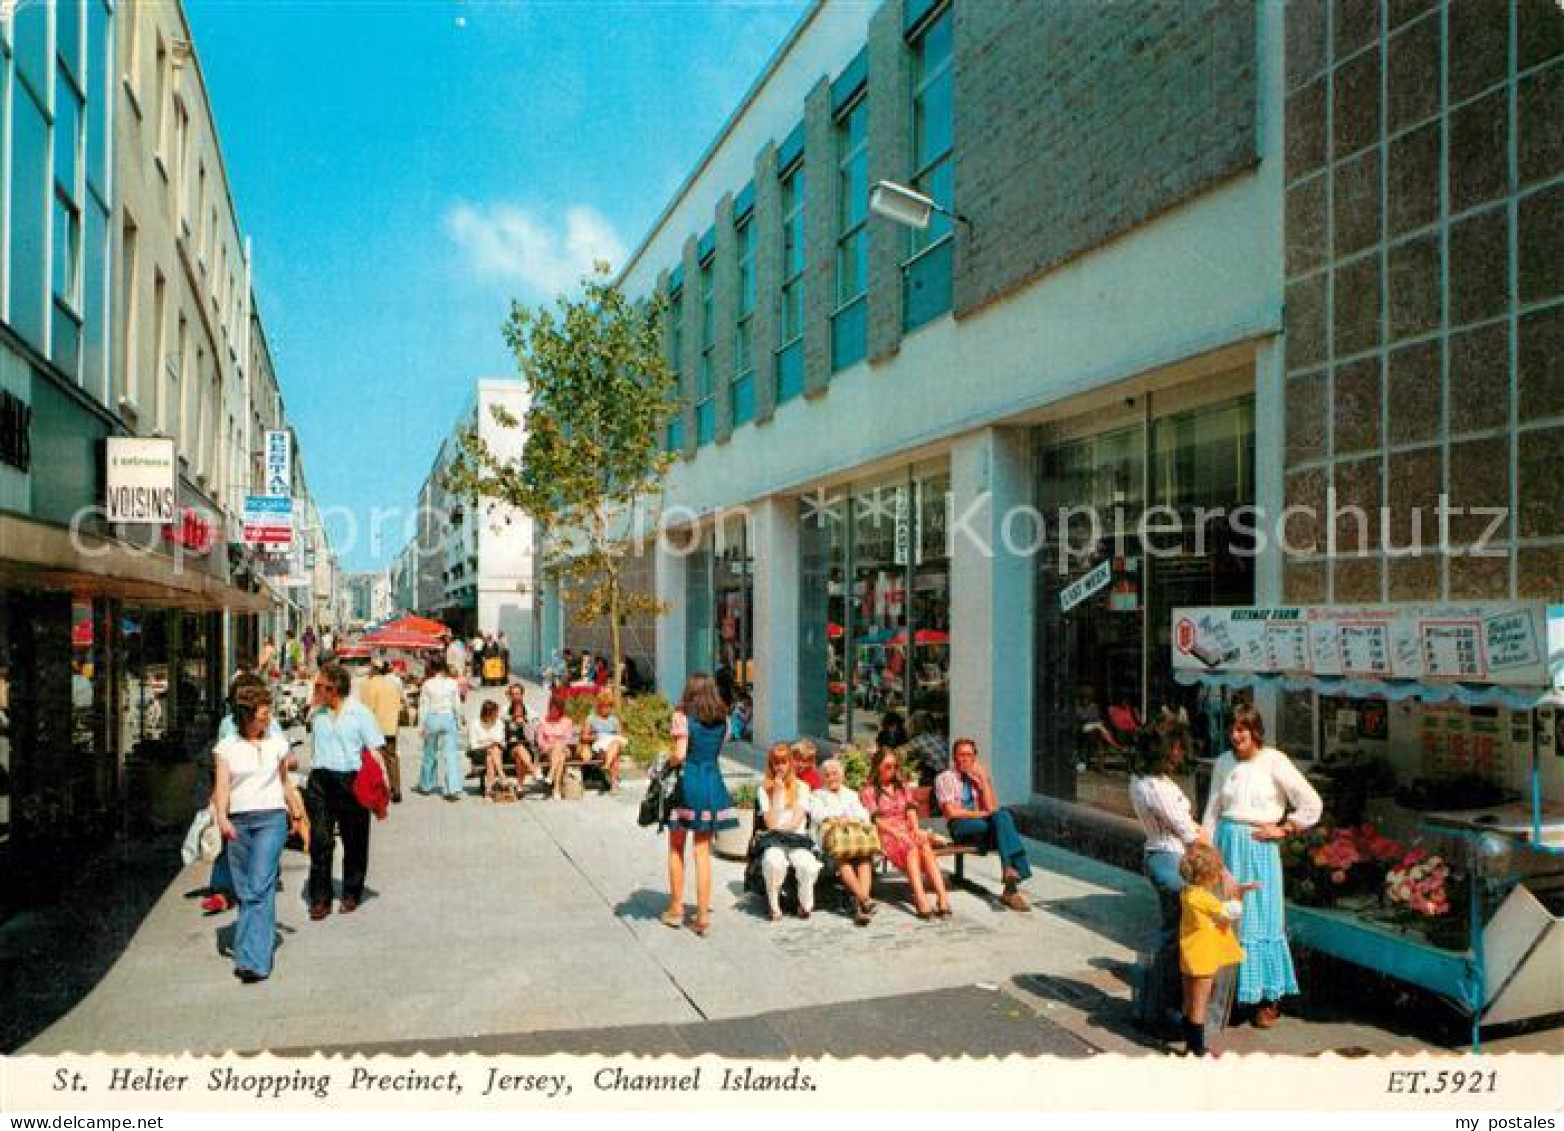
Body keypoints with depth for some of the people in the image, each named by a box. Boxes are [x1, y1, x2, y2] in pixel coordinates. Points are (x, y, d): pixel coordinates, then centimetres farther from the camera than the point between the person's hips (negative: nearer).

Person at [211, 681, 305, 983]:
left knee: (260, 887, -13)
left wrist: (296, 812, 28)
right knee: (244, 891, 7)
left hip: (271, 819, -1)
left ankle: (255, 961, -18)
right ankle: (260, 941, 25)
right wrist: (221, 817, -19)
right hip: (237, 823, 1)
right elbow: (221, 786, -3)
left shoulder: (277, 743, 10)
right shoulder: (226, 747, 6)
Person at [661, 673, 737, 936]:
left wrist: (667, 763, 2)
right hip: (713, 782, 4)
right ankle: (703, 915, 9)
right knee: (703, 851, 9)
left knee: (676, 849, 13)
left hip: (688, 782, -4)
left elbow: (680, 754, -16)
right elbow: (717, 750, 3)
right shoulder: (722, 719, 5)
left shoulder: (682, 717, -9)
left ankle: (676, 910, 20)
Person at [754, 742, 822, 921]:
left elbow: (798, 820, 2)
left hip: (797, 839, 1)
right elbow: (770, 823, -3)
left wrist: (780, 830, -10)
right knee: (773, 862, -38)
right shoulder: (764, 789, 10)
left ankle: (805, 904, -5)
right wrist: (777, 791, -4)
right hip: (773, 841, -1)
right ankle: (774, 906, -14)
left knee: (808, 866, -34)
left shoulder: (801, 787, 12)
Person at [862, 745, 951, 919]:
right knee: (911, 847, -34)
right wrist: (897, 833, -18)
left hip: (908, 832, 3)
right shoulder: (869, 791, 9)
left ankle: (943, 897, -44)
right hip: (886, 835, -3)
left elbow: (911, 810, 10)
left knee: (925, 845, -31)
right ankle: (922, 900, -49)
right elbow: (876, 820, -3)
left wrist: (916, 829, -10)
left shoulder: (902, 787, 24)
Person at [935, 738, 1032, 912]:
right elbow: (952, 812, -6)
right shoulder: (945, 779, 5)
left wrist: (983, 779, -3)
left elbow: (991, 808, 3)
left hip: (985, 824, 4)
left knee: (1002, 815, -32)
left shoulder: (982, 777, 18)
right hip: (960, 827, -4)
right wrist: (981, 813, -8)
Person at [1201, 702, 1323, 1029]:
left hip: (1258, 846, -4)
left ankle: (1269, 999, 13)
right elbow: (1212, 810, 11)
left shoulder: (1273, 762, -8)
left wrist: (1283, 829, -4)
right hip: (1226, 843, 4)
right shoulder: (1224, 763, 7)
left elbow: (1311, 803, -7)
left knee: (1260, 920, 1)